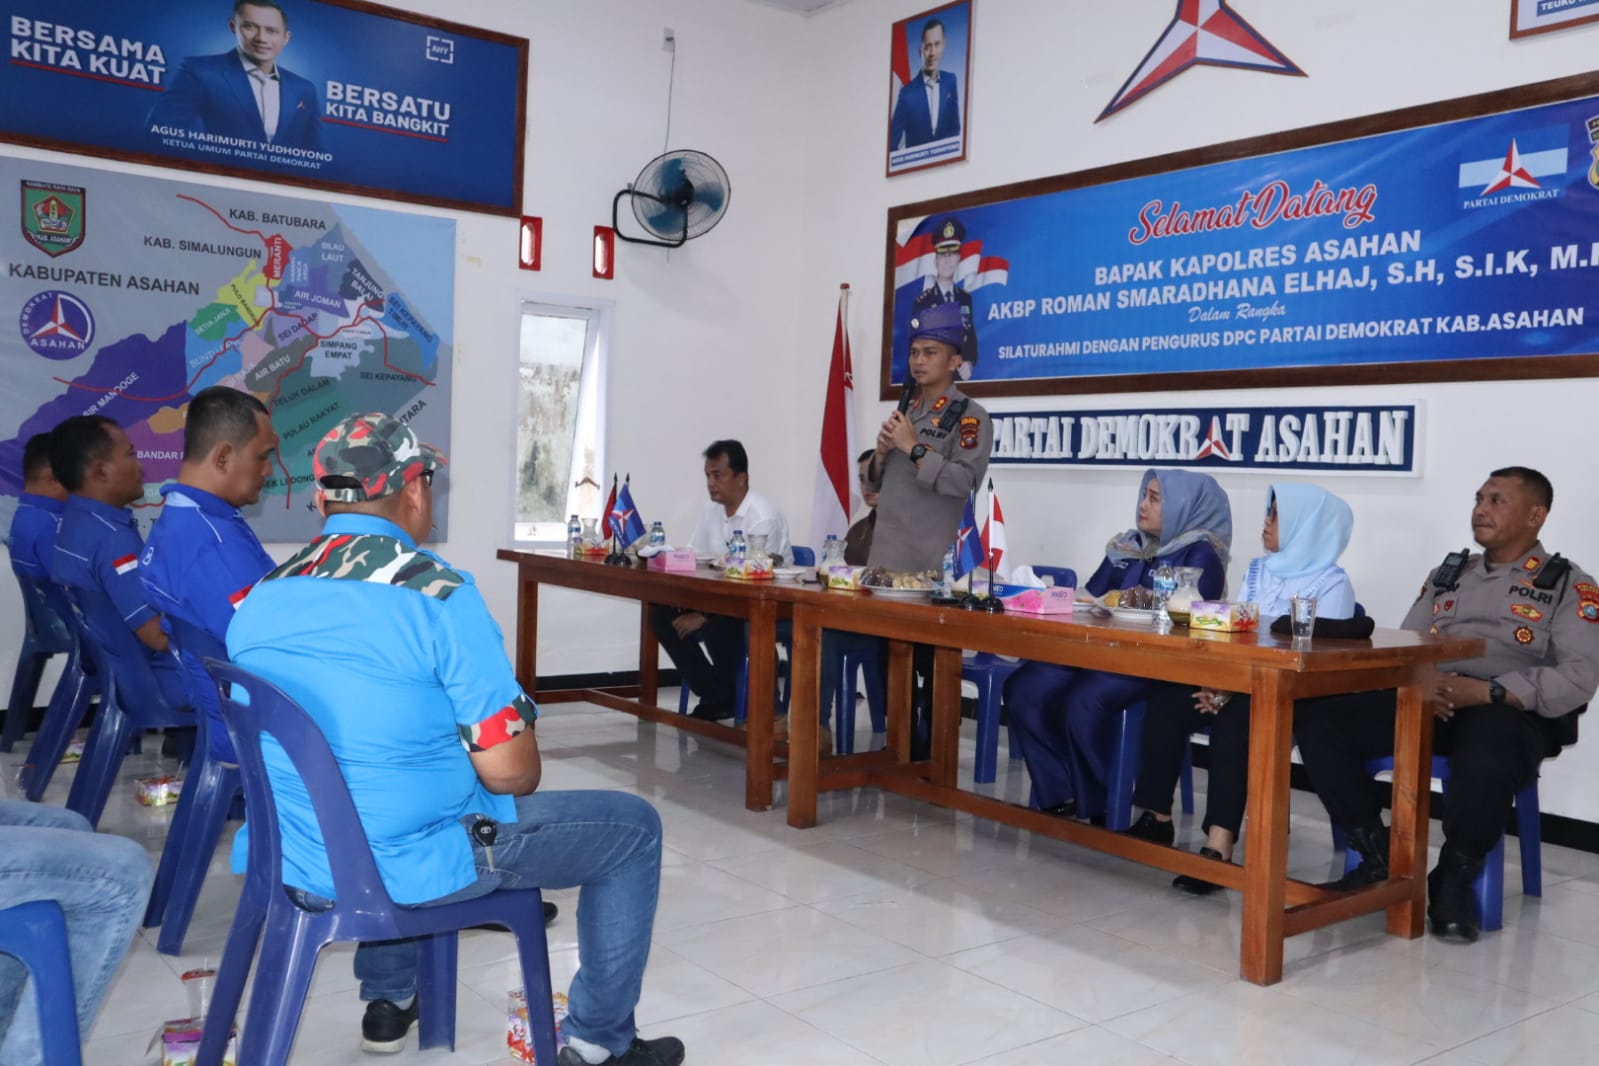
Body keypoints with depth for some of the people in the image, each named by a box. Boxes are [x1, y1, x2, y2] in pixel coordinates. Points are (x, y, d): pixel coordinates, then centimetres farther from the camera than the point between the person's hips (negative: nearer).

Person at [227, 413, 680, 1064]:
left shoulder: (257, 600, 0)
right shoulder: (439, 595, -20)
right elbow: (509, 770, -20)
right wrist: (514, 776, 4)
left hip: (296, 859, 7)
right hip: (412, 864, -7)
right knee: (633, 827, 10)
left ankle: (388, 1000, 45)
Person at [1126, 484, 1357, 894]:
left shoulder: (1332, 583, -4)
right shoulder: (1258, 570, 17)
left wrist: (1234, 689, -22)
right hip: (1238, 679, 6)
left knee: (1233, 719, -36)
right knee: (1166, 702, -20)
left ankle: (1219, 847, -39)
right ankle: (1157, 817, -12)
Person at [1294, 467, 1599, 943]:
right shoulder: (1446, 573, 23)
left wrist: (1490, 692, -19)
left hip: (1512, 713, -5)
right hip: (1426, 701, 5)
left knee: (1486, 756, -42)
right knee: (1317, 719, -20)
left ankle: (1455, 880, -14)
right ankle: (1376, 854, -6)